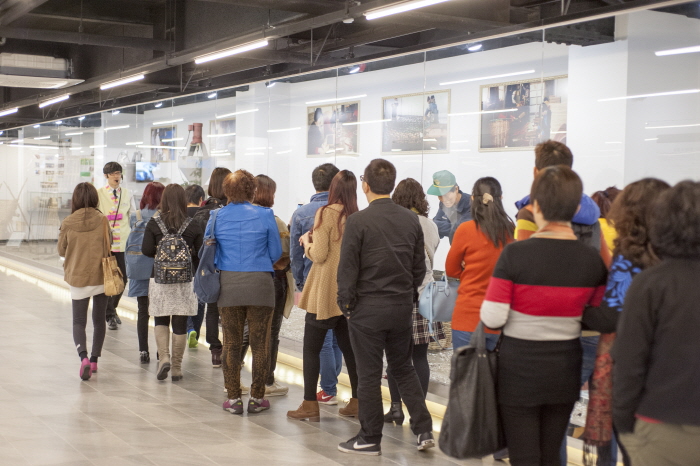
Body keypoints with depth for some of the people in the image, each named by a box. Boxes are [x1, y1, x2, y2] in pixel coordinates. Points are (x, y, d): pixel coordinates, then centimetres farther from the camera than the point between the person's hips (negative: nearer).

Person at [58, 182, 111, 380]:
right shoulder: (102, 220, -9)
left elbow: (61, 250, 3)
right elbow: (108, 247, 0)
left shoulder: (68, 223, -8)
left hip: (78, 278, 0)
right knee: (99, 319, 16)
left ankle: (83, 356, -16)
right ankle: (94, 359, 20)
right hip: (101, 276, 1)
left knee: (79, 321, 6)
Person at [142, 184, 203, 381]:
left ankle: (164, 357, -4)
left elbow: (146, 250, -7)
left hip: (160, 279, 0)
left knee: (161, 321, 16)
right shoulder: (193, 226, -3)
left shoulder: (154, 223, -5)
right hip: (185, 281, 0)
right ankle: (176, 367, 13)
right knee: (180, 324, 7)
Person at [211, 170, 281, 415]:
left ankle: (233, 398, 15)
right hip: (260, 284, -1)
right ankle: (257, 398, 12)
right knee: (259, 344, 7)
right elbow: (276, 253, 3)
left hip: (228, 284, 2)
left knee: (231, 344, 10)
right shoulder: (265, 215, -3)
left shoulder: (216, 217, 1)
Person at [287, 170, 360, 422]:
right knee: (349, 346, 14)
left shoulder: (326, 213, -13)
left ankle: (310, 405, 4)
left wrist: (307, 241, 4)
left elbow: (319, 255, -14)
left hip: (325, 292, -5)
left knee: (311, 348, 4)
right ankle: (357, 401, 18)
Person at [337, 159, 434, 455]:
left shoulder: (357, 221, -13)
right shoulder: (411, 220, 2)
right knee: (403, 368, 18)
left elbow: (347, 268, -11)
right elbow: (419, 266, 7)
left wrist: (345, 303, 1)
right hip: (403, 306, 5)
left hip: (367, 308, -5)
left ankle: (370, 439, 14)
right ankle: (423, 430, 14)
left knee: (369, 375, 5)